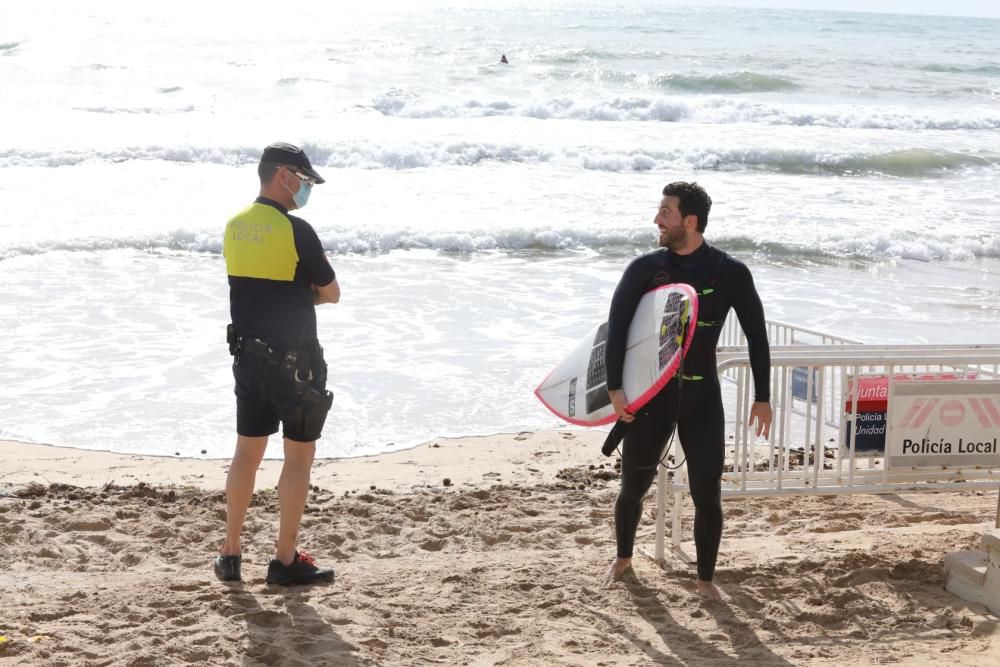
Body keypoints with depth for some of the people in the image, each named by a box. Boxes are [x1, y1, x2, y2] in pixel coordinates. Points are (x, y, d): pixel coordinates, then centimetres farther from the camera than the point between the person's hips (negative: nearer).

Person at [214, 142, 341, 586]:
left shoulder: (235, 226, 6)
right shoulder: (295, 230, -17)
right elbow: (331, 294, -7)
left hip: (248, 355, 7)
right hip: (294, 359, -7)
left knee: (247, 452, 14)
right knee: (299, 455, 3)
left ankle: (230, 554, 18)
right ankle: (286, 561, 7)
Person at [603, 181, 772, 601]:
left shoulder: (731, 274, -5)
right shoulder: (645, 268, -3)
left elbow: (756, 334, 1)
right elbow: (617, 326, -7)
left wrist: (762, 398, 1)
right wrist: (614, 388, -17)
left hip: (702, 396, -1)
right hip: (651, 393, 1)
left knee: (707, 494, -3)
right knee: (633, 486, 12)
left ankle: (706, 580, 14)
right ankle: (623, 558, 37)